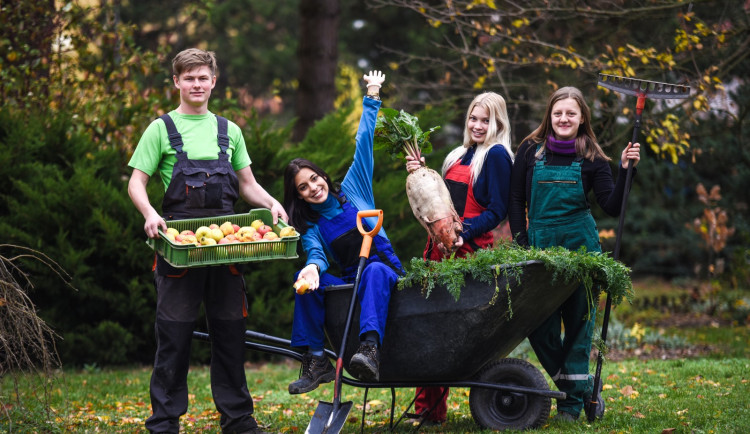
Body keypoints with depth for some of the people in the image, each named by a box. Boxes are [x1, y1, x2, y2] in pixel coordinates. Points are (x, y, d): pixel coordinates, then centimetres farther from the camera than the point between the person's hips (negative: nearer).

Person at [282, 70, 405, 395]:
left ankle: (370, 350, -57)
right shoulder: (308, 226, 9)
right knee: (306, 277, -25)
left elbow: (364, 142, 7)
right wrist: (313, 267, -34)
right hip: (351, 285, 2)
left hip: (387, 275, -2)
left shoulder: (352, 190, 7)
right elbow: (315, 253, -11)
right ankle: (315, 361, -27)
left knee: (375, 270, -38)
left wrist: (372, 98, 5)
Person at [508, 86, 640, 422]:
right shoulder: (531, 150, 3)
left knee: (578, 322, 3)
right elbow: (516, 200, 7)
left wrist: (625, 170, -17)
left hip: (581, 247, -1)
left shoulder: (591, 158, 0)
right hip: (539, 246, 2)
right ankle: (584, 389, 18)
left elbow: (612, 207, -6)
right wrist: (521, 246, 0)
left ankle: (573, 402, 13)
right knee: (539, 327, 1)